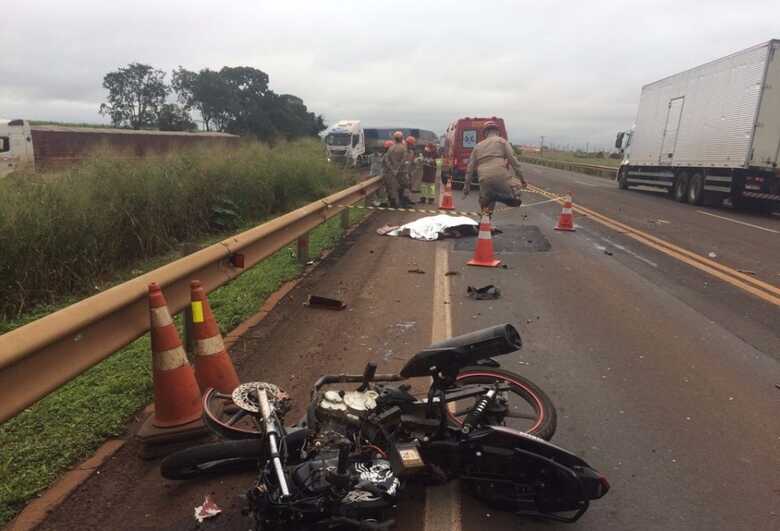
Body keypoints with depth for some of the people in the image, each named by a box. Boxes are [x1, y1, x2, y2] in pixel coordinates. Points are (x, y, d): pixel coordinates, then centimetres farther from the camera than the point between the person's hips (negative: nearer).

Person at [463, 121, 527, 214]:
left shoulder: (477, 146, 24)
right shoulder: (502, 141, 13)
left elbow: (470, 168, 23)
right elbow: (512, 159, 2)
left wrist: (466, 186, 29)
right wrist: (521, 178, 4)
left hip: (484, 180, 4)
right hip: (501, 177, -4)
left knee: (485, 205, 24)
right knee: (516, 199, 7)